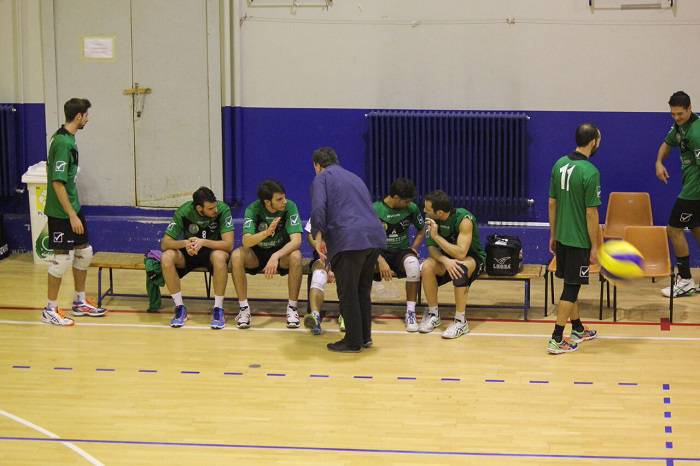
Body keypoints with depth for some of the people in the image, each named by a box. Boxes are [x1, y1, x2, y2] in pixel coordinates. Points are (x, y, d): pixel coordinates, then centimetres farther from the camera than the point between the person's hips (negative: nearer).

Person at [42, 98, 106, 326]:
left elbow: (50, 168, 19)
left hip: (73, 207, 10)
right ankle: (50, 310, 8)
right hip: (61, 213, -10)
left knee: (84, 252, 15)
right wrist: (72, 215, -22)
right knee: (63, 257, -3)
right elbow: (58, 182, -24)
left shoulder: (64, 138, 8)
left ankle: (80, 303, 27)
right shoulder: (63, 143, -21)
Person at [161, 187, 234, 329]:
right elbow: (165, 244, -17)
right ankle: (180, 307, -14)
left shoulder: (223, 209, -22)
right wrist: (185, 243, -38)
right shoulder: (183, 212, -19)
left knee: (219, 257, -37)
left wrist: (203, 242, -40)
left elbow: (229, 244, -25)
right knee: (166, 258, -29)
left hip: (213, 250, -2)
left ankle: (218, 308, -22)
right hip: (188, 253, 2)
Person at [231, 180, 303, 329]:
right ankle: (244, 308, -19)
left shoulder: (290, 207, -20)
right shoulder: (253, 209, -19)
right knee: (236, 256, -30)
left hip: (281, 251, 0)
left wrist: (276, 256, -44)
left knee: (296, 256, -33)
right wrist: (267, 232, -49)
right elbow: (246, 242, -31)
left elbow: (296, 240, -28)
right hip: (256, 254, 0)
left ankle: (292, 308, -19)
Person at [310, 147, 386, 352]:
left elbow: (318, 208, -9)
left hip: (349, 240, -7)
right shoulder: (354, 177, 29)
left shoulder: (322, 177, 8)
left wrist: (319, 237, -7)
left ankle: (353, 341, 6)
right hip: (375, 235, 7)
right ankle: (365, 336, 23)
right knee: (363, 291, 19)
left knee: (348, 293, 2)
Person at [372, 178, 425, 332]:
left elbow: (421, 231, 14)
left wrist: (412, 250, -4)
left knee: (413, 263, -36)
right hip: (380, 252, -1)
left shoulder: (411, 208, -3)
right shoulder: (374, 210, -11)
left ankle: (410, 312, -25)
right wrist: (380, 261, -26)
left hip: (402, 252, 1)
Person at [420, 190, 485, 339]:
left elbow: (461, 254, -35)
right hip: (447, 256, 5)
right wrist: (445, 260, -32)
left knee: (460, 268, -39)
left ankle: (460, 321, -28)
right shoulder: (434, 219, -12)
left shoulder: (464, 219, -28)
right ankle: (433, 315, -8)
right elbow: (432, 247, -11)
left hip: (473, 258, -5)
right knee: (427, 267, -25)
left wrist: (436, 236, -37)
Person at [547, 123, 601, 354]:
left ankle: (578, 329, 33)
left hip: (561, 237, 7)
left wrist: (552, 235, 17)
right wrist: (594, 246, -9)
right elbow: (591, 213, -17)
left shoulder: (560, 164, 3)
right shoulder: (590, 172, -19)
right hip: (579, 240, -7)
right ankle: (556, 340, 1)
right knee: (571, 289, 0)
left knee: (571, 285, 19)